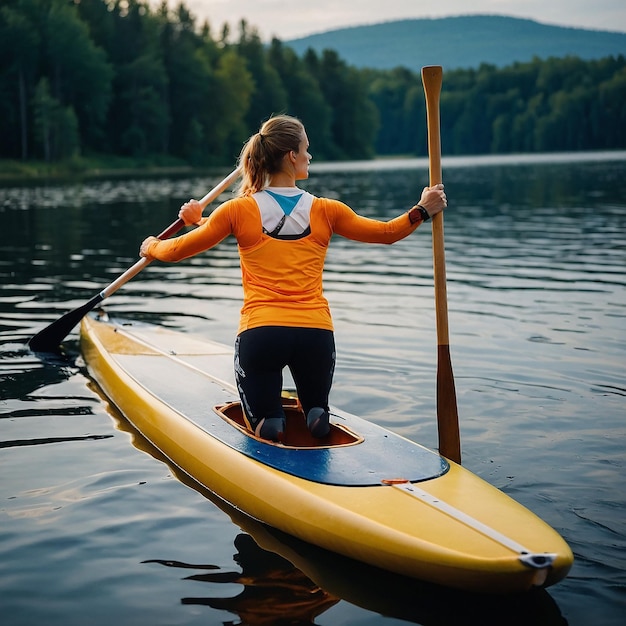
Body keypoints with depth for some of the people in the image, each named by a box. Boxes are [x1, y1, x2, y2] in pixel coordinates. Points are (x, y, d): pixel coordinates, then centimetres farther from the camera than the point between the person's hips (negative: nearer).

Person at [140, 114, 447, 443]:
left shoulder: (239, 210, 1)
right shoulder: (325, 211, 4)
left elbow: (178, 250, 10)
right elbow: (387, 232, 16)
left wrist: (151, 247, 30)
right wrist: (421, 211, 31)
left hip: (259, 333, -1)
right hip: (315, 332, 1)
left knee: (262, 424, 16)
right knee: (316, 411, 26)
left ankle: (269, 426, -20)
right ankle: (316, 416, -9)